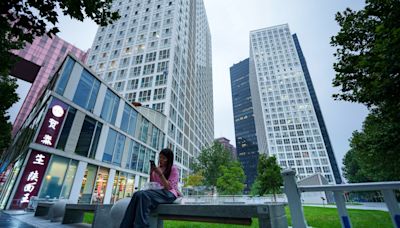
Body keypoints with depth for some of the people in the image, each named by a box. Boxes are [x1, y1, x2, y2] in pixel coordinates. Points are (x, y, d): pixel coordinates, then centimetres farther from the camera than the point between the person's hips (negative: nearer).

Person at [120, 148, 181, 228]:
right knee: (137, 194, -29)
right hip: (156, 192, 6)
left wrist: (160, 174, -16)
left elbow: (169, 187, -9)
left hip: (169, 194, -5)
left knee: (143, 195, -33)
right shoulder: (157, 169, 19)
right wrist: (151, 172, 3)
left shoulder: (173, 169, 3)